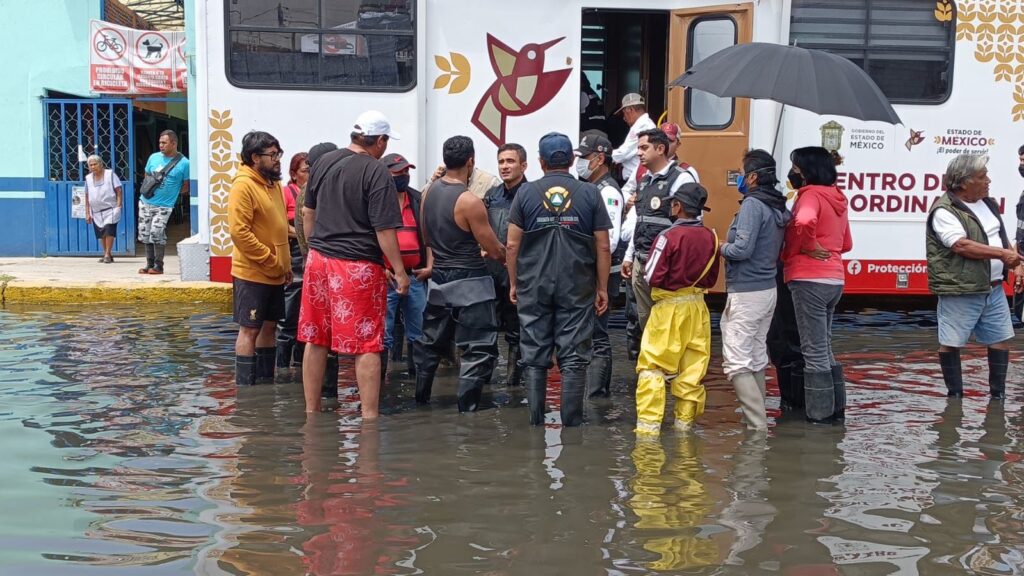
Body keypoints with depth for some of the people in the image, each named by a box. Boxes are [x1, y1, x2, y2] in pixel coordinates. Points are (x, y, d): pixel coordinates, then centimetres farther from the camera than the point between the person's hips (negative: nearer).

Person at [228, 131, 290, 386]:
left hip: (275, 274, 8)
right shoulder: (243, 186, -16)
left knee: (269, 325, 15)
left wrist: (285, 262, 13)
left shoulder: (273, 183, 12)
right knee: (250, 329, -1)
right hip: (252, 274, -8)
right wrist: (270, 260, -19)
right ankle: (245, 386, 7)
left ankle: (265, 379, 26)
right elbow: (239, 232, -22)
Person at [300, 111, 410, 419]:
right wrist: (400, 272, -8)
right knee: (367, 344, 0)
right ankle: (369, 415, 2)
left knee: (316, 340, 13)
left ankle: (311, 411, 22)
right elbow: (384, 229, -15)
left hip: (318, 260, 7)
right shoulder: (377, 172, -12)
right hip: (359, 266, -6)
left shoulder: (323, 162, 8)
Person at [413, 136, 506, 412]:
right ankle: (466, 410, -2)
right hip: (469, 283, -8)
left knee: (430, 343, 22)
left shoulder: (430, 191, 4)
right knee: (480, 351, 0)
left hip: (439, 280, 8)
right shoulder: (470, 201, -18)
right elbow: (496, 251, -13)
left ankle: (420, 400, 33)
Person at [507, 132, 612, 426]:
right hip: (577, 289, 0)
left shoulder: (526, 193, 0)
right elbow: (603, 247, 1)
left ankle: (535, 423, 12)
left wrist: (514, 283, 10)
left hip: (533, 287, 1)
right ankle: (571, 424, 4)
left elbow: (512, 244, 0)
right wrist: (602, 289, 8)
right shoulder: (589, 193, 1)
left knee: (534, 358, 8)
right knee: (573, 359, 4)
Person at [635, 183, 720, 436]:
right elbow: (712, 279, 9)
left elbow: (652, 276, -13)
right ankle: (685, 421, 20)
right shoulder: (711, 237, 0)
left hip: (669, 307, -5)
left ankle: (649, 424, -3)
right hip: (698, 307, 5)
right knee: (693, 366, 12)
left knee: (652, 367, 1)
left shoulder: (669, 236, -16)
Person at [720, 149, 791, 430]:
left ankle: (757, 426, -13)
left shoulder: (752, 204, -16)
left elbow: (742, 249, -23)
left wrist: (722, 247, -3)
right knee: (757, 359, 17)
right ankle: (759, 420, 24)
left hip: (746, 292, -10)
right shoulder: (778, 207, 10)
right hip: (768, 289, 10)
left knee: (736, 362, -9)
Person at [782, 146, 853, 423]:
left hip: (810, 280, -9)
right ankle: (836, 408, 23)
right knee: (825, 348, 18)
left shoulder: (811, 195, -11)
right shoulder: (837, 198, 15)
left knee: (814, 351, -1)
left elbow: (805, 220, -36)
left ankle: (820, 414, 5)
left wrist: (808, 246, -19)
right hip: (834, 279, 9)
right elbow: (846, 244, 23)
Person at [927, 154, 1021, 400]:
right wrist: (1003, 254, -21)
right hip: (959, 291, -8)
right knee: (950, 343, 1)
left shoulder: (988, 204, 13)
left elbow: (1001, 237, 22)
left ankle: (998, 394, 22)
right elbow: (962, 246, -25)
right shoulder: (944, 211, -14)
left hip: (994, 288, 8)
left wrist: (1015, 263, 10)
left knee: (1001, 338, 11)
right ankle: (955, 395, 15)